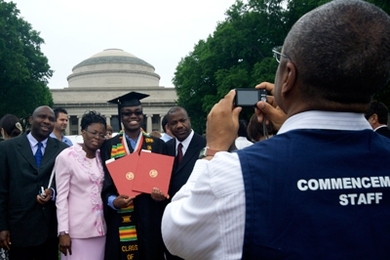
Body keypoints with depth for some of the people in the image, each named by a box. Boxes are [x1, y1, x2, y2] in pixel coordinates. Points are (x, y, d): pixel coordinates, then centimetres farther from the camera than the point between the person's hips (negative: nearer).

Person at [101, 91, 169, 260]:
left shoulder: (158, 145, 5)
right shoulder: (108, 146, 5)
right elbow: (104, 182, 2)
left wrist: (162, 193, -16)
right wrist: (112, 200, -16)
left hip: (150, 218, 0)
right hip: (120, 219, 0)